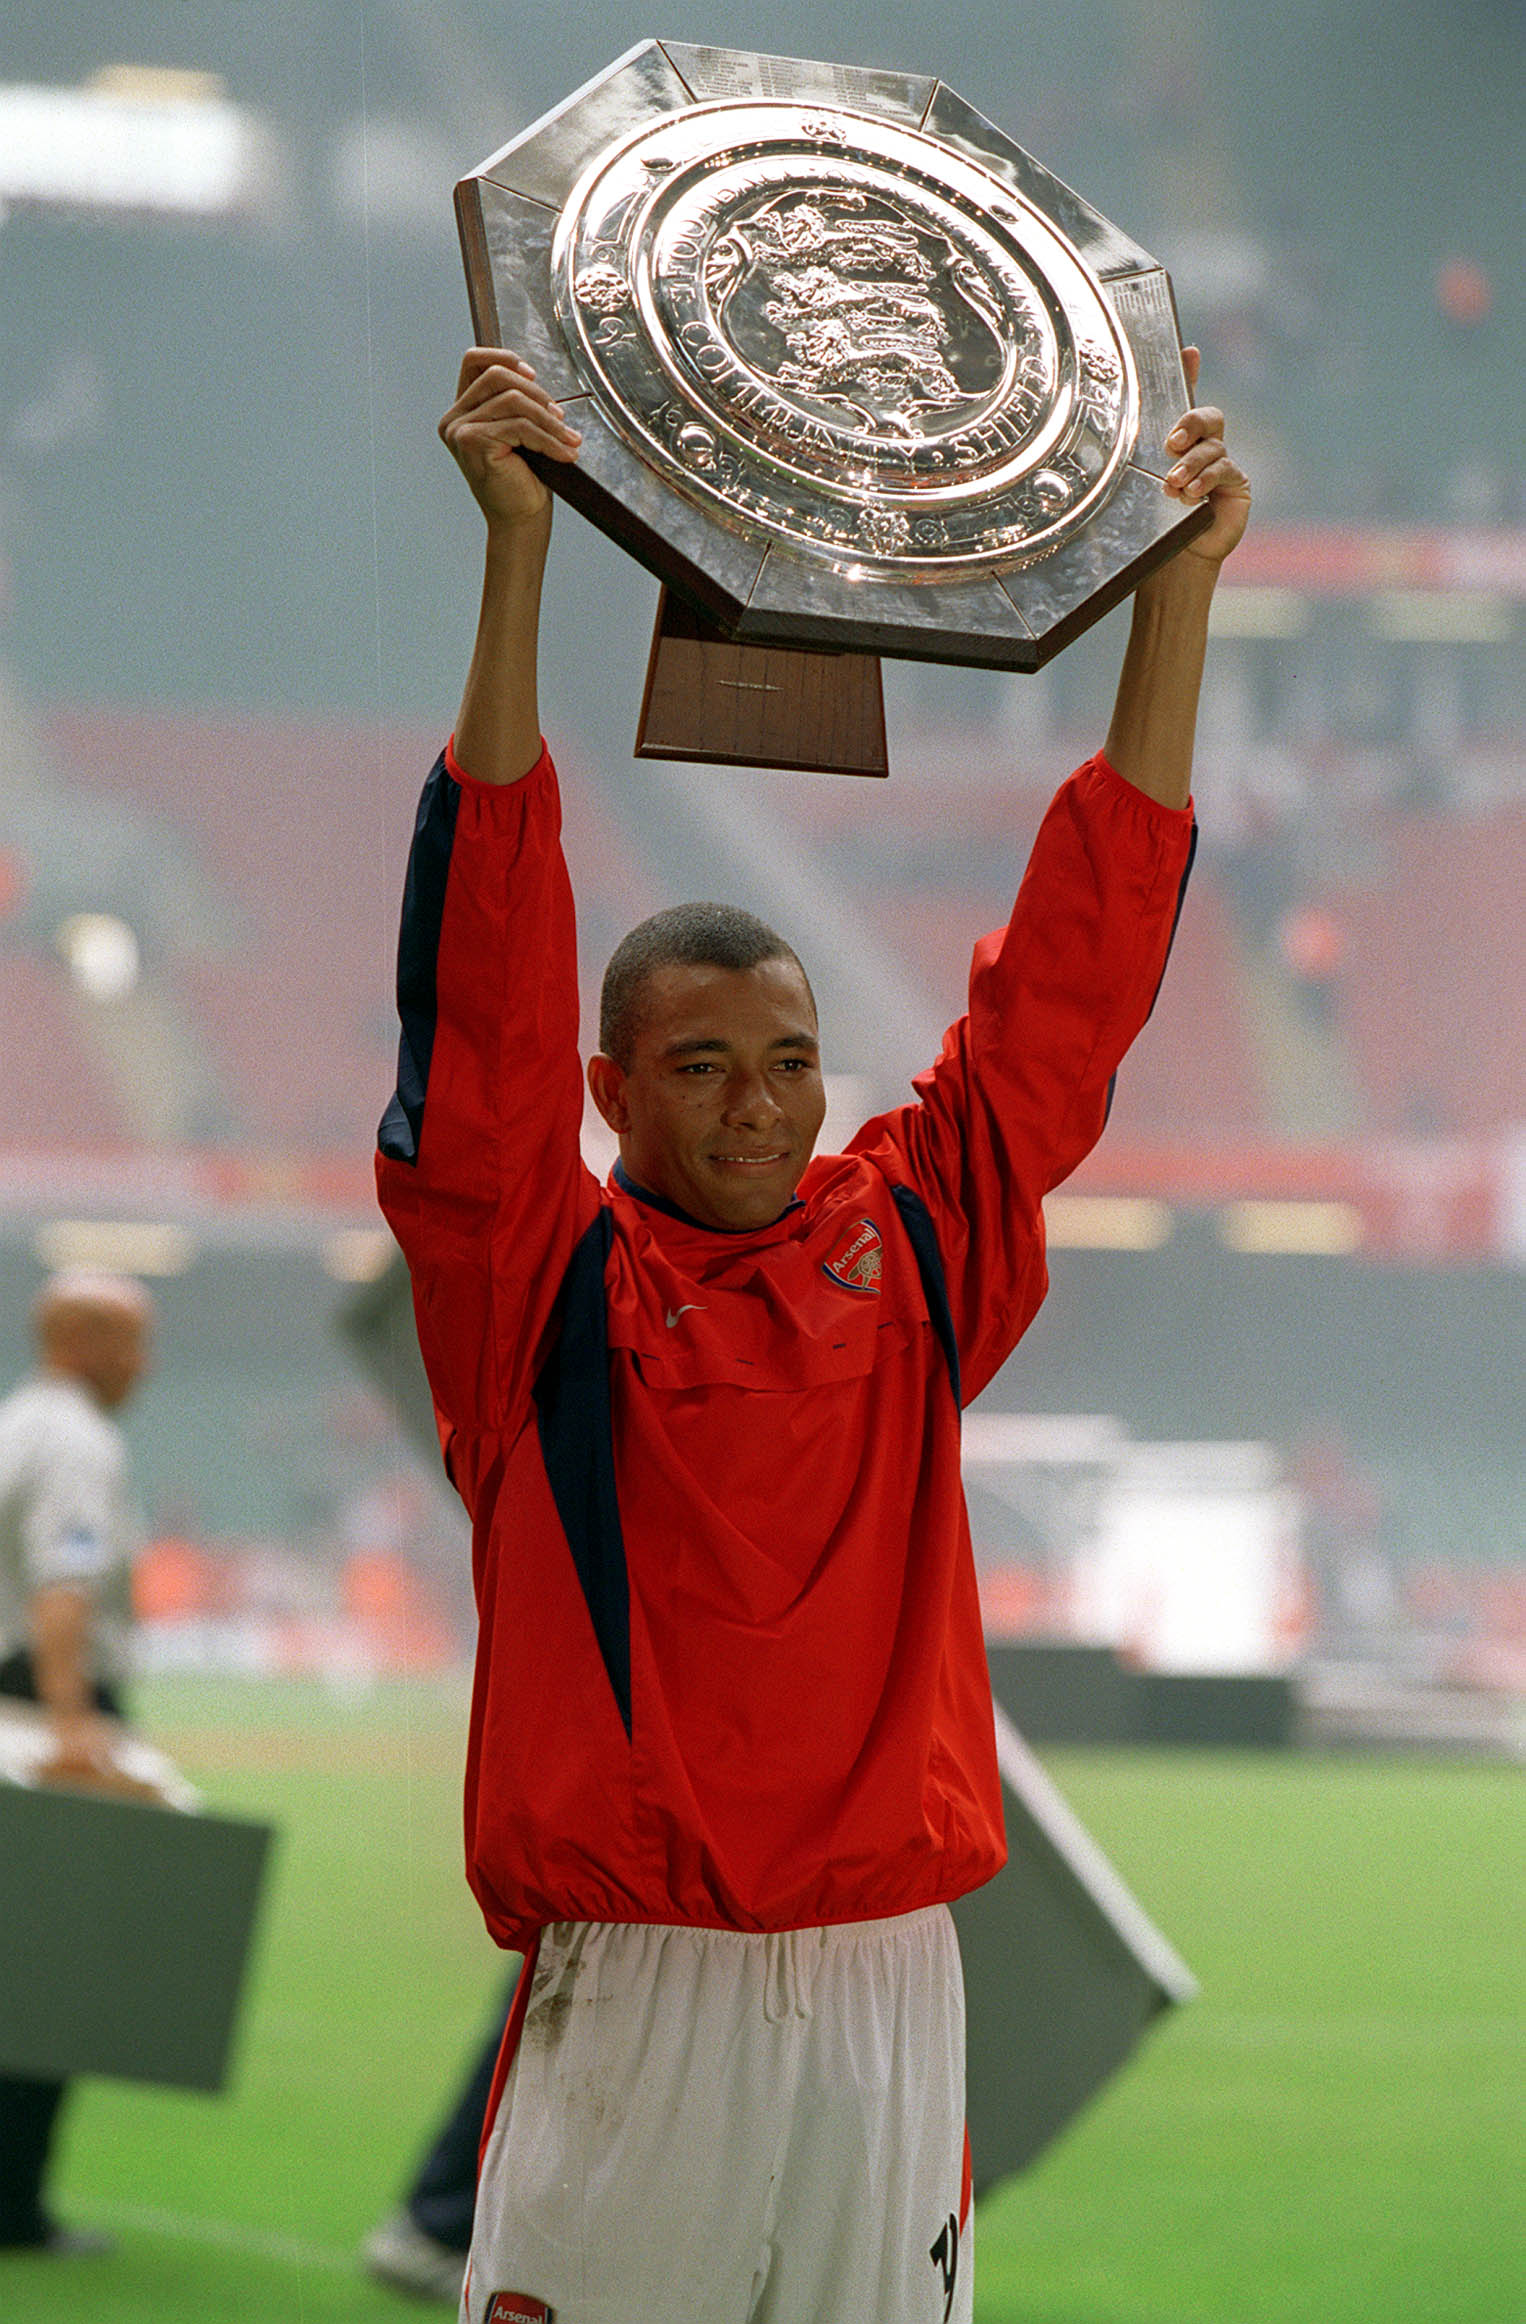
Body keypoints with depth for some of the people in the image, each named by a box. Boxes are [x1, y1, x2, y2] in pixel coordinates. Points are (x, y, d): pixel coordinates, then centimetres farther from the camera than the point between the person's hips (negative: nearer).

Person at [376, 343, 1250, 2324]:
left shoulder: (911, 1245, 10)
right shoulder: (545, 1278, 1)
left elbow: (1077, 968, 10)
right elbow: (488, 956, -8)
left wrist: (1180, 586, 6)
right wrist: (520, 549, -15)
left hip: (889, 1986, 3)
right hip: (632, 1989, -3)